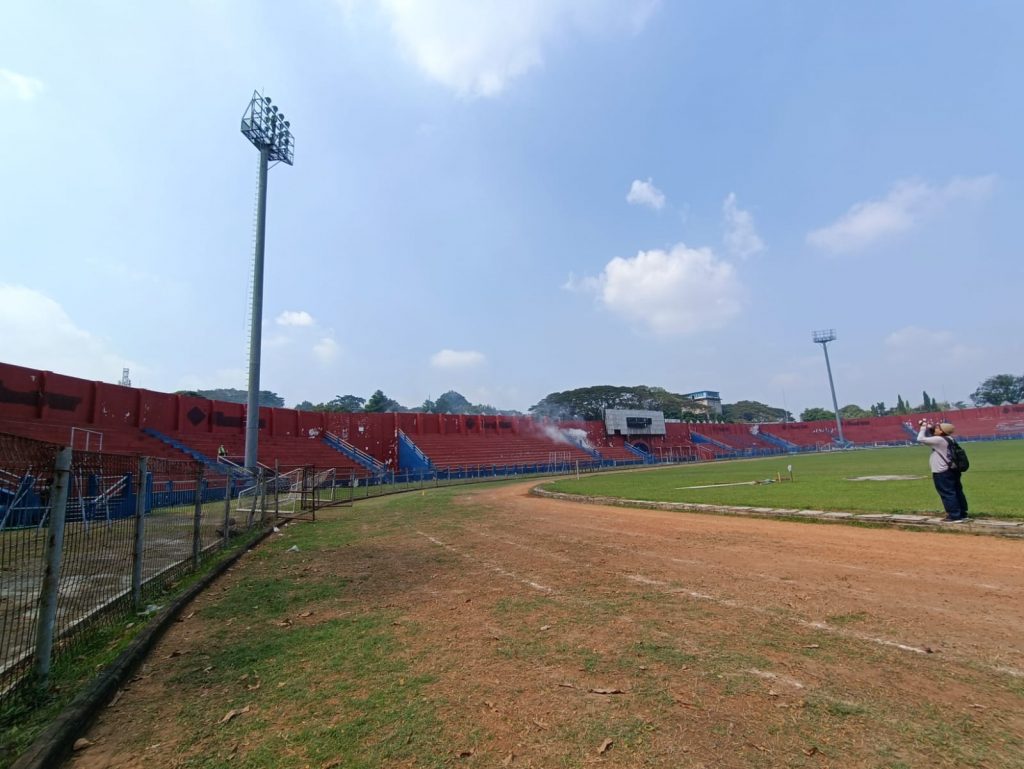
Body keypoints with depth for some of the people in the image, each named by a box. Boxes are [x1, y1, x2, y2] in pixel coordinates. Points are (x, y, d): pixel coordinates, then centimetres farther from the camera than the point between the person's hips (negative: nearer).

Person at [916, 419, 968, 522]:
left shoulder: (938, 440, -19)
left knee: (947, 494, -4)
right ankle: (962, 514, 24)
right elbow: (930, 438, 22)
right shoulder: (946, 440, 11)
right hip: (951, 471, 10)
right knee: (957, 492, 15)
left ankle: (955, 516, -1)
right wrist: (927, 428, 11)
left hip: (942, 473, -10)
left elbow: (920, 439, -20)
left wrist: (923, 428, -7)